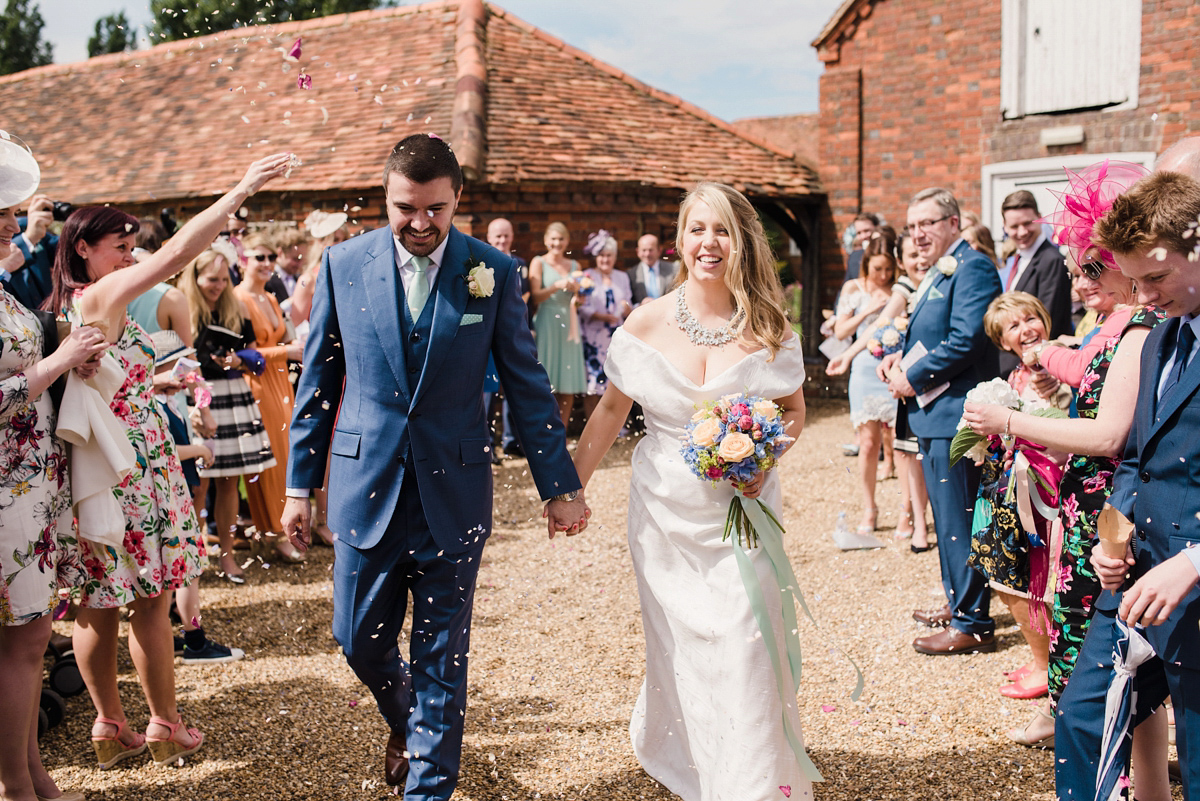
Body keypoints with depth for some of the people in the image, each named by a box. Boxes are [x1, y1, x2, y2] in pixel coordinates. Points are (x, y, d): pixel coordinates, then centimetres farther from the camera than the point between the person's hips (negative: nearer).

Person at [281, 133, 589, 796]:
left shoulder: (492, 273, -4)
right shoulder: (344, 264, -1)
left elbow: (527, 386, 1)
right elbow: (317, 382, 5)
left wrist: (560, 486, 3)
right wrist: (300, 482, 6)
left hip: (453, 491, -1)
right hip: (367, 485, 1)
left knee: (441, 655, 6)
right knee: (359, 640, 10)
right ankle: (404, 719, 43)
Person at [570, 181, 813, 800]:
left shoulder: (768, 326, -4)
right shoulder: (647, 322, -4)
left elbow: (794, 411, 8)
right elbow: (611, 408, 6)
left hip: (741, 511, -1)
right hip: (665, 511, 1)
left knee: (743, 647, -5)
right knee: (677, 649, 11)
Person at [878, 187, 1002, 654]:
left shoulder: (972, 267, -14)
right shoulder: (940, 271, 18)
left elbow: (966, 340, -24)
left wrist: (913, 378, -15)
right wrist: (900, 357, 5)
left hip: (953, 413, -11)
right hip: (933, 412, 11)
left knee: (958, 520, -5)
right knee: (948, 516, 19)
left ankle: (972, 623, 2)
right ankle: (958, 602, 32)